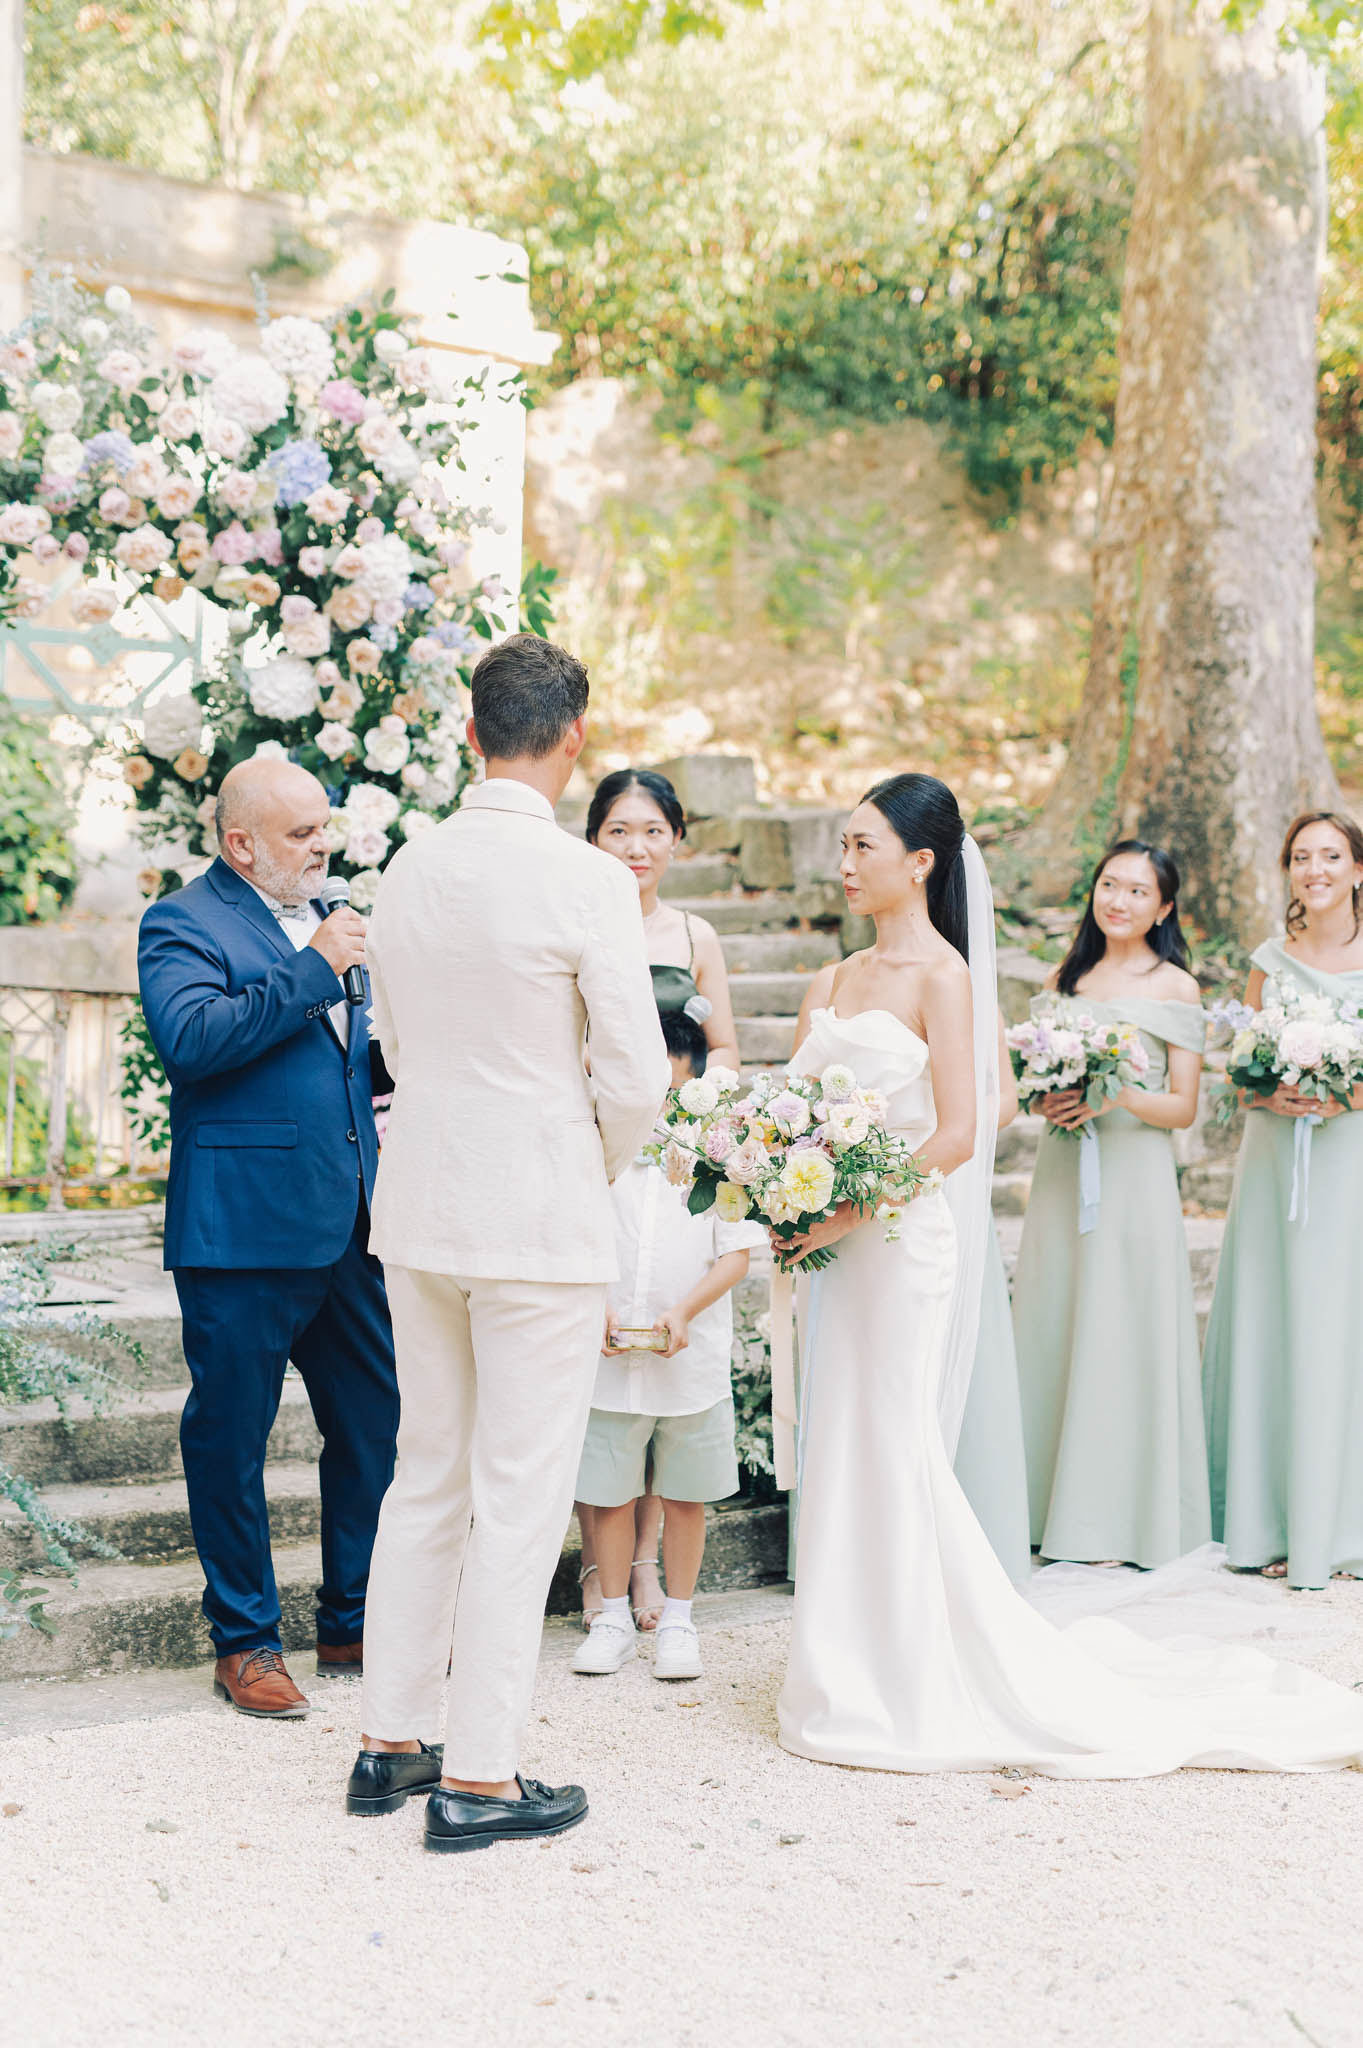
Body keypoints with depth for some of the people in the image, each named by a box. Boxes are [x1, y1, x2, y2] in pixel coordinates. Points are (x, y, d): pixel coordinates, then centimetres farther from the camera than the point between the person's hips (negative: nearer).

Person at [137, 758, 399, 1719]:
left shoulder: (323, 918, 18)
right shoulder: (183, 924, -5)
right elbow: (190, 1038, -23)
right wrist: (313, 968, -21)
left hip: (348, 1230, 7)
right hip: (244, 1233, -7)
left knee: (377, 1426, 10)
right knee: (231, 1441, 4)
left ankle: (355, 1623, 26)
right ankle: (246, 1640, 19)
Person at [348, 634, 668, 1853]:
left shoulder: (408, 871, 5)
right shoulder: (588, 883, -15)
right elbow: (634, 1077, -14)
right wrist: (598, 1174, 5)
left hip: (420, 1209, 7)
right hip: (539, 1216, -6)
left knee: (426, 1478, 17)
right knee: (519, 1498, 2)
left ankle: (390, 1741, 25)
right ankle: (478, 1780, 9)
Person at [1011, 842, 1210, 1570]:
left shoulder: (1176, 988, 0)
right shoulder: (1064, 979, 13)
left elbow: (1183, 1106, -2)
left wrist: (1119, 1097, -18)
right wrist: (1045, 1099, -4)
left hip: (1133, 1174, -4)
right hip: (1060, 1171, 4)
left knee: (1123, 1337, -3)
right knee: (1053, 1333, 4)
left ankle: (1123, 1515, 5)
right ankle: (1055, 1505, 13)